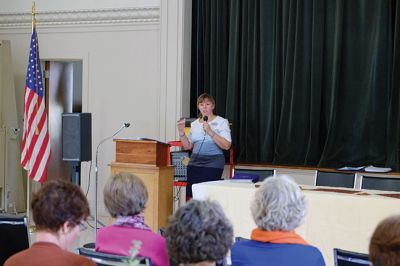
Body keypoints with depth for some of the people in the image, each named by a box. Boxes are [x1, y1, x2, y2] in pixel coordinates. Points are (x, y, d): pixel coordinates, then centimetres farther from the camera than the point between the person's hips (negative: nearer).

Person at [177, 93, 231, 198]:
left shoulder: (221, 122, 0)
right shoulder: (194, 123, 15)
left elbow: (226, 145, -10)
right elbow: (188, 146, 17)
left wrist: (210, 132, -18)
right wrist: (181, 133, 1)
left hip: (213, 163, -5)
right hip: (194, 162, 5)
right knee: (190, 195, -3)